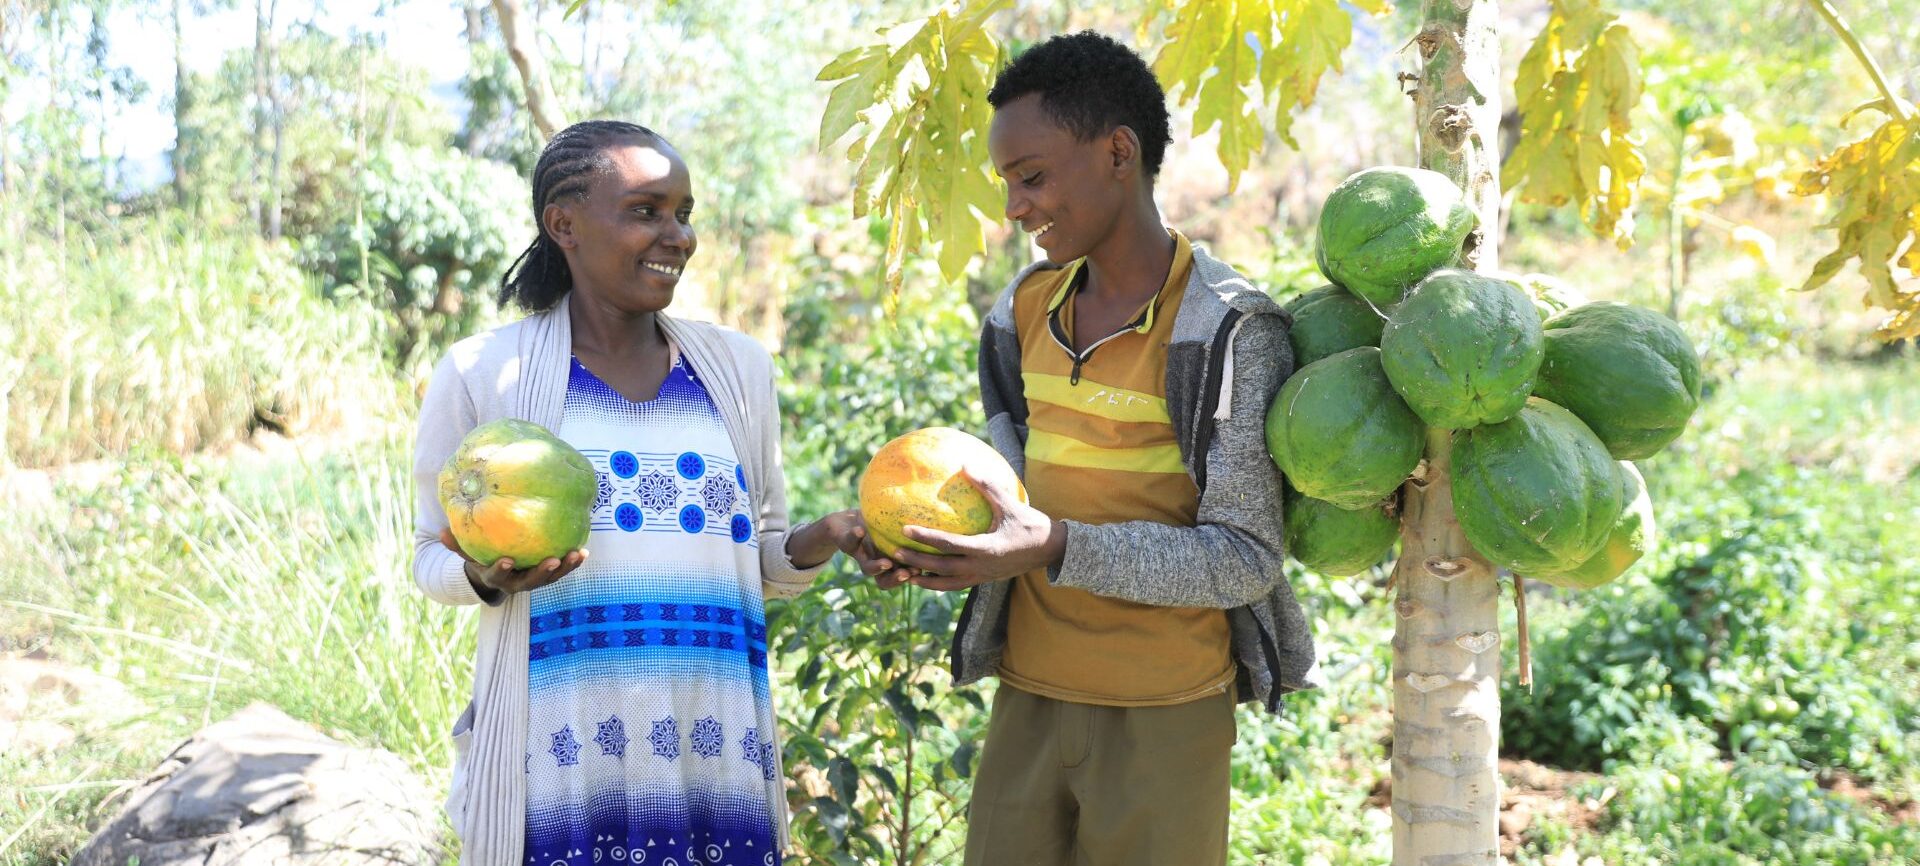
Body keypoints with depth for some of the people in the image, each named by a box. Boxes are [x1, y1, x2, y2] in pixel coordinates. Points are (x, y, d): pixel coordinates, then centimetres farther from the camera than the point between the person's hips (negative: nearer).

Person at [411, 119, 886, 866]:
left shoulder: (736, 368, 9)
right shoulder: (482, 374, 0)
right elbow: (434, 556, 7)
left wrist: (821, 541, -6)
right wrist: (486, 577, -15)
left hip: (713, 753, 3)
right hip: (561, 758, -3)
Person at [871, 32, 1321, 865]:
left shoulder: (1227, 332, -14)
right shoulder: (1027, 308, 7)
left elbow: (1245, 559, -16)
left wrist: (1058, 548, -26)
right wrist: (952, 544, -7)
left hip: (1164, 716, -5)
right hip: (1029, 694, 5)